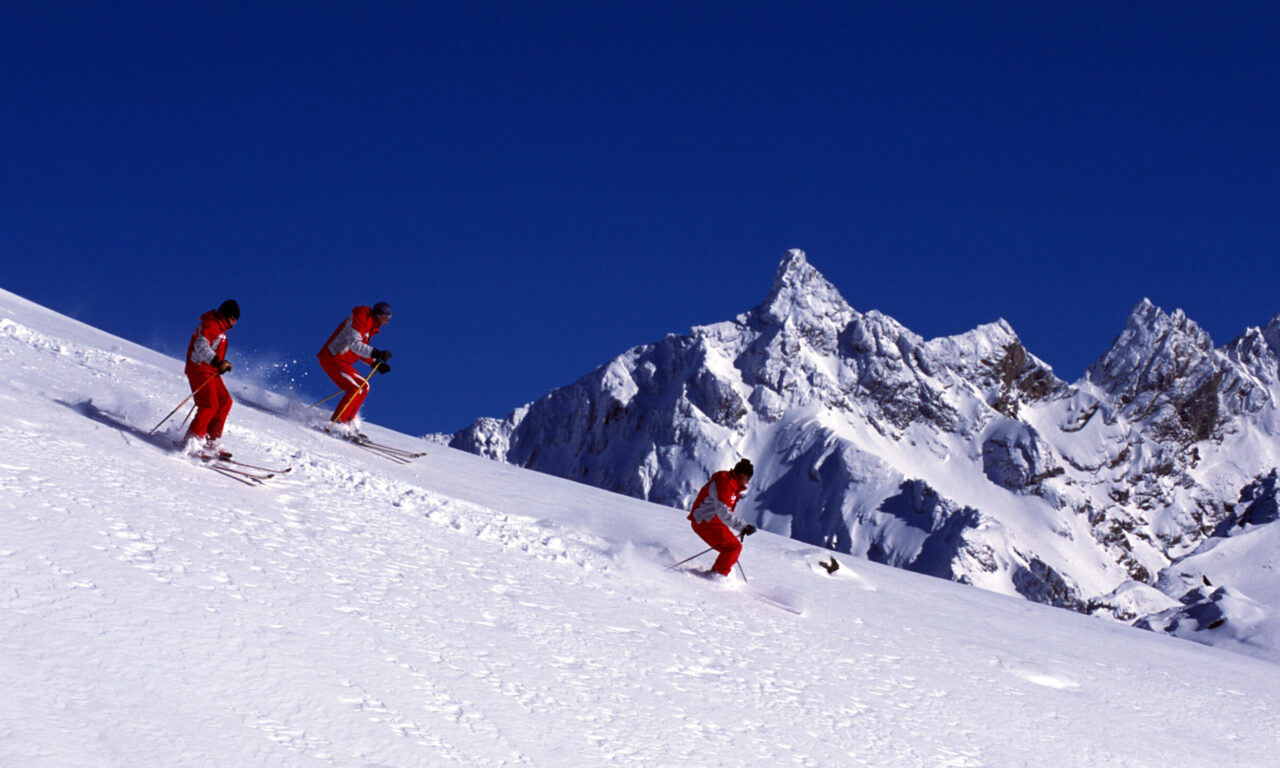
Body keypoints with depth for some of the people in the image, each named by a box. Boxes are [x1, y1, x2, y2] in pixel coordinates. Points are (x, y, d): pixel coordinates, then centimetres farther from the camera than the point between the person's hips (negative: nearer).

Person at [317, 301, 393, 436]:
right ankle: (336, 422, -20)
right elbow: (354, 344, -30)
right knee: (357, 388, -17)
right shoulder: (358, 321, -16)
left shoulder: (370, 326, 15)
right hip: (332, 358, -10)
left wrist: (375, 363, 11)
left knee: (364, 387, 9)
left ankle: (347, 422, 6)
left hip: (342, 361, 10)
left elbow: (360, 350, 23)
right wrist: (376, 353, -40)